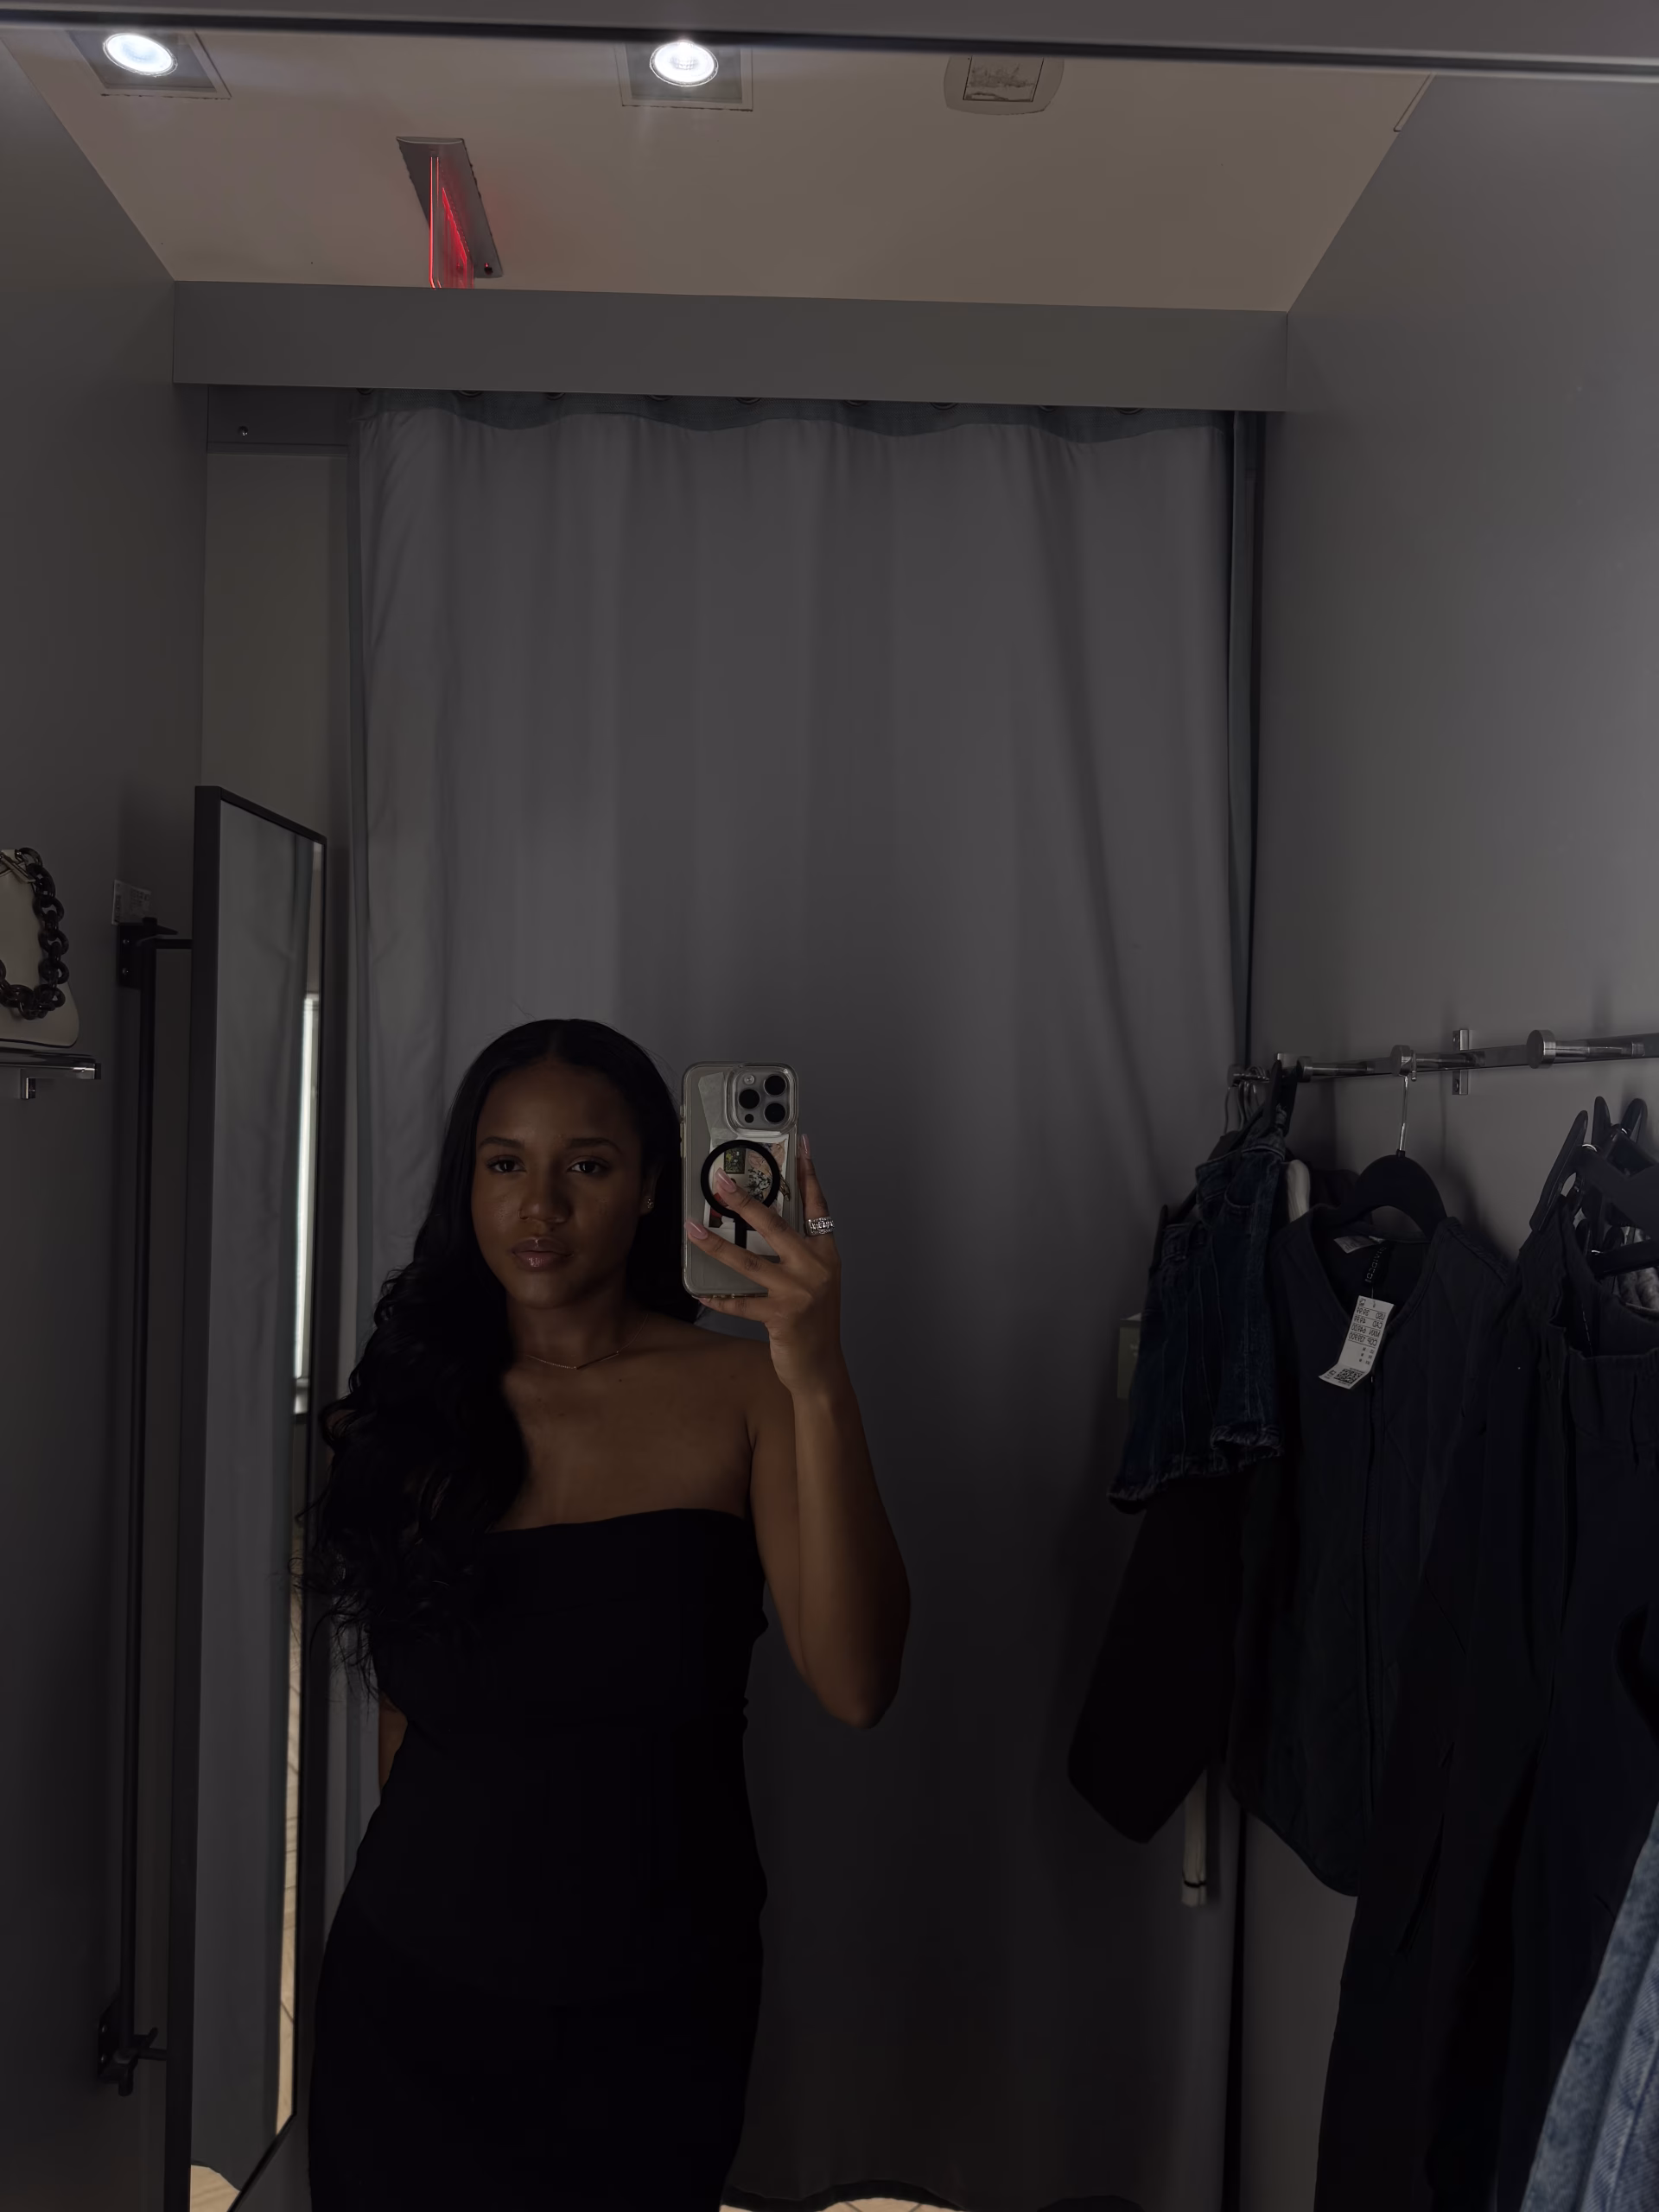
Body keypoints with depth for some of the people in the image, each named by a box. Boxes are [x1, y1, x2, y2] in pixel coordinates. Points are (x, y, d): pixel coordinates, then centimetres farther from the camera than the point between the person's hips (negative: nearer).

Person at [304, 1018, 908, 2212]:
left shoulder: (737, 1389, -11)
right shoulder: (413, 1401, -2)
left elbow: (856, 1688, -23)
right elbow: (407, 1705, 9)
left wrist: (820, 1383, -32)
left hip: (651, 2013, -2)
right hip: (416, 1980, 2)